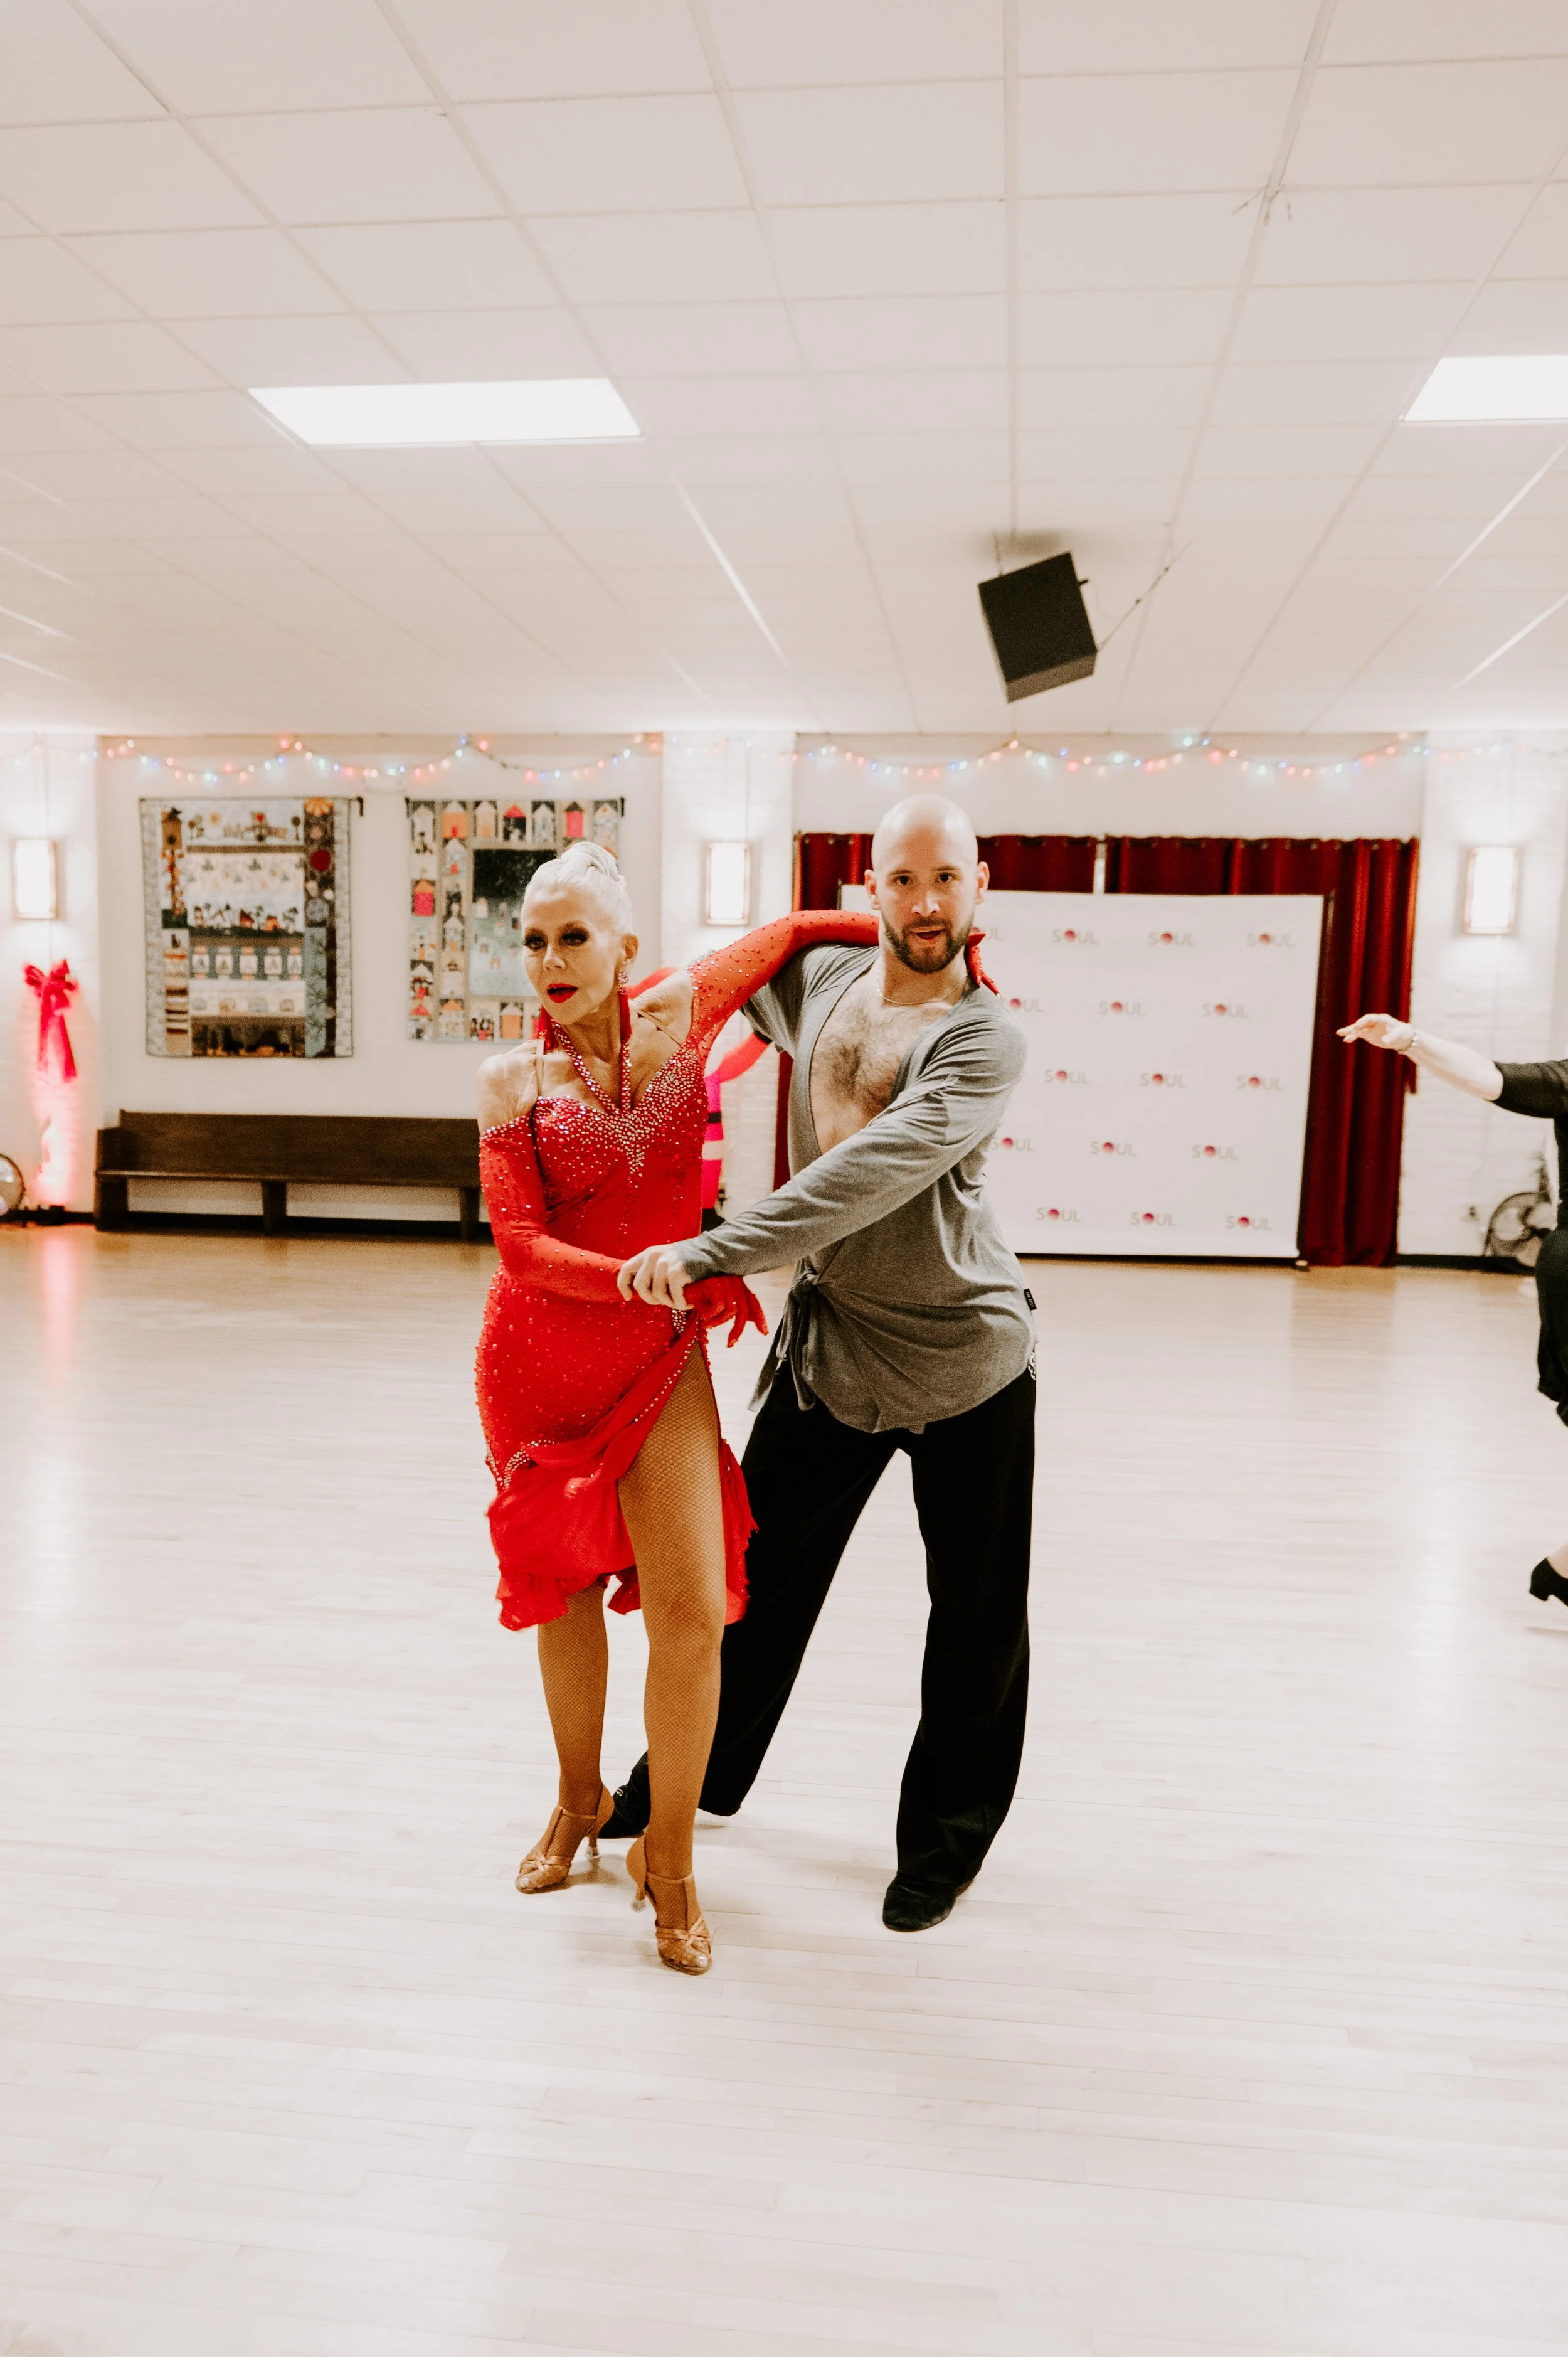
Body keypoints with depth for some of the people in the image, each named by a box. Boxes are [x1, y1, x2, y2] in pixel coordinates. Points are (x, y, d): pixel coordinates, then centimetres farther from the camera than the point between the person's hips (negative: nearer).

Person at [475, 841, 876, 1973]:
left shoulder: (678, 1013, -1)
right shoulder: (515, 1079, -3)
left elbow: (790, 931, 15)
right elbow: (522, 1245, -12)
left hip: (661, 1360, 0)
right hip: (538, 1357, 1)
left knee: (691, 1613, -7)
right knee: (564, 1588, 14)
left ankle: (668, 1856, 16)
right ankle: (580, 1800, 40)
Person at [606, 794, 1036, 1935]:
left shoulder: (986, 1038, -19)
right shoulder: (818, 980, -2)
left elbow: (870, 1176, -32)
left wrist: (709, 1255, -36)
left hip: (965, 1354, -4)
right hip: (828, 1341, 5)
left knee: (978, 1614, 10)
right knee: (758, 1571, 17)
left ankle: (948, 1838, 33)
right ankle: (691, 1778, 39)